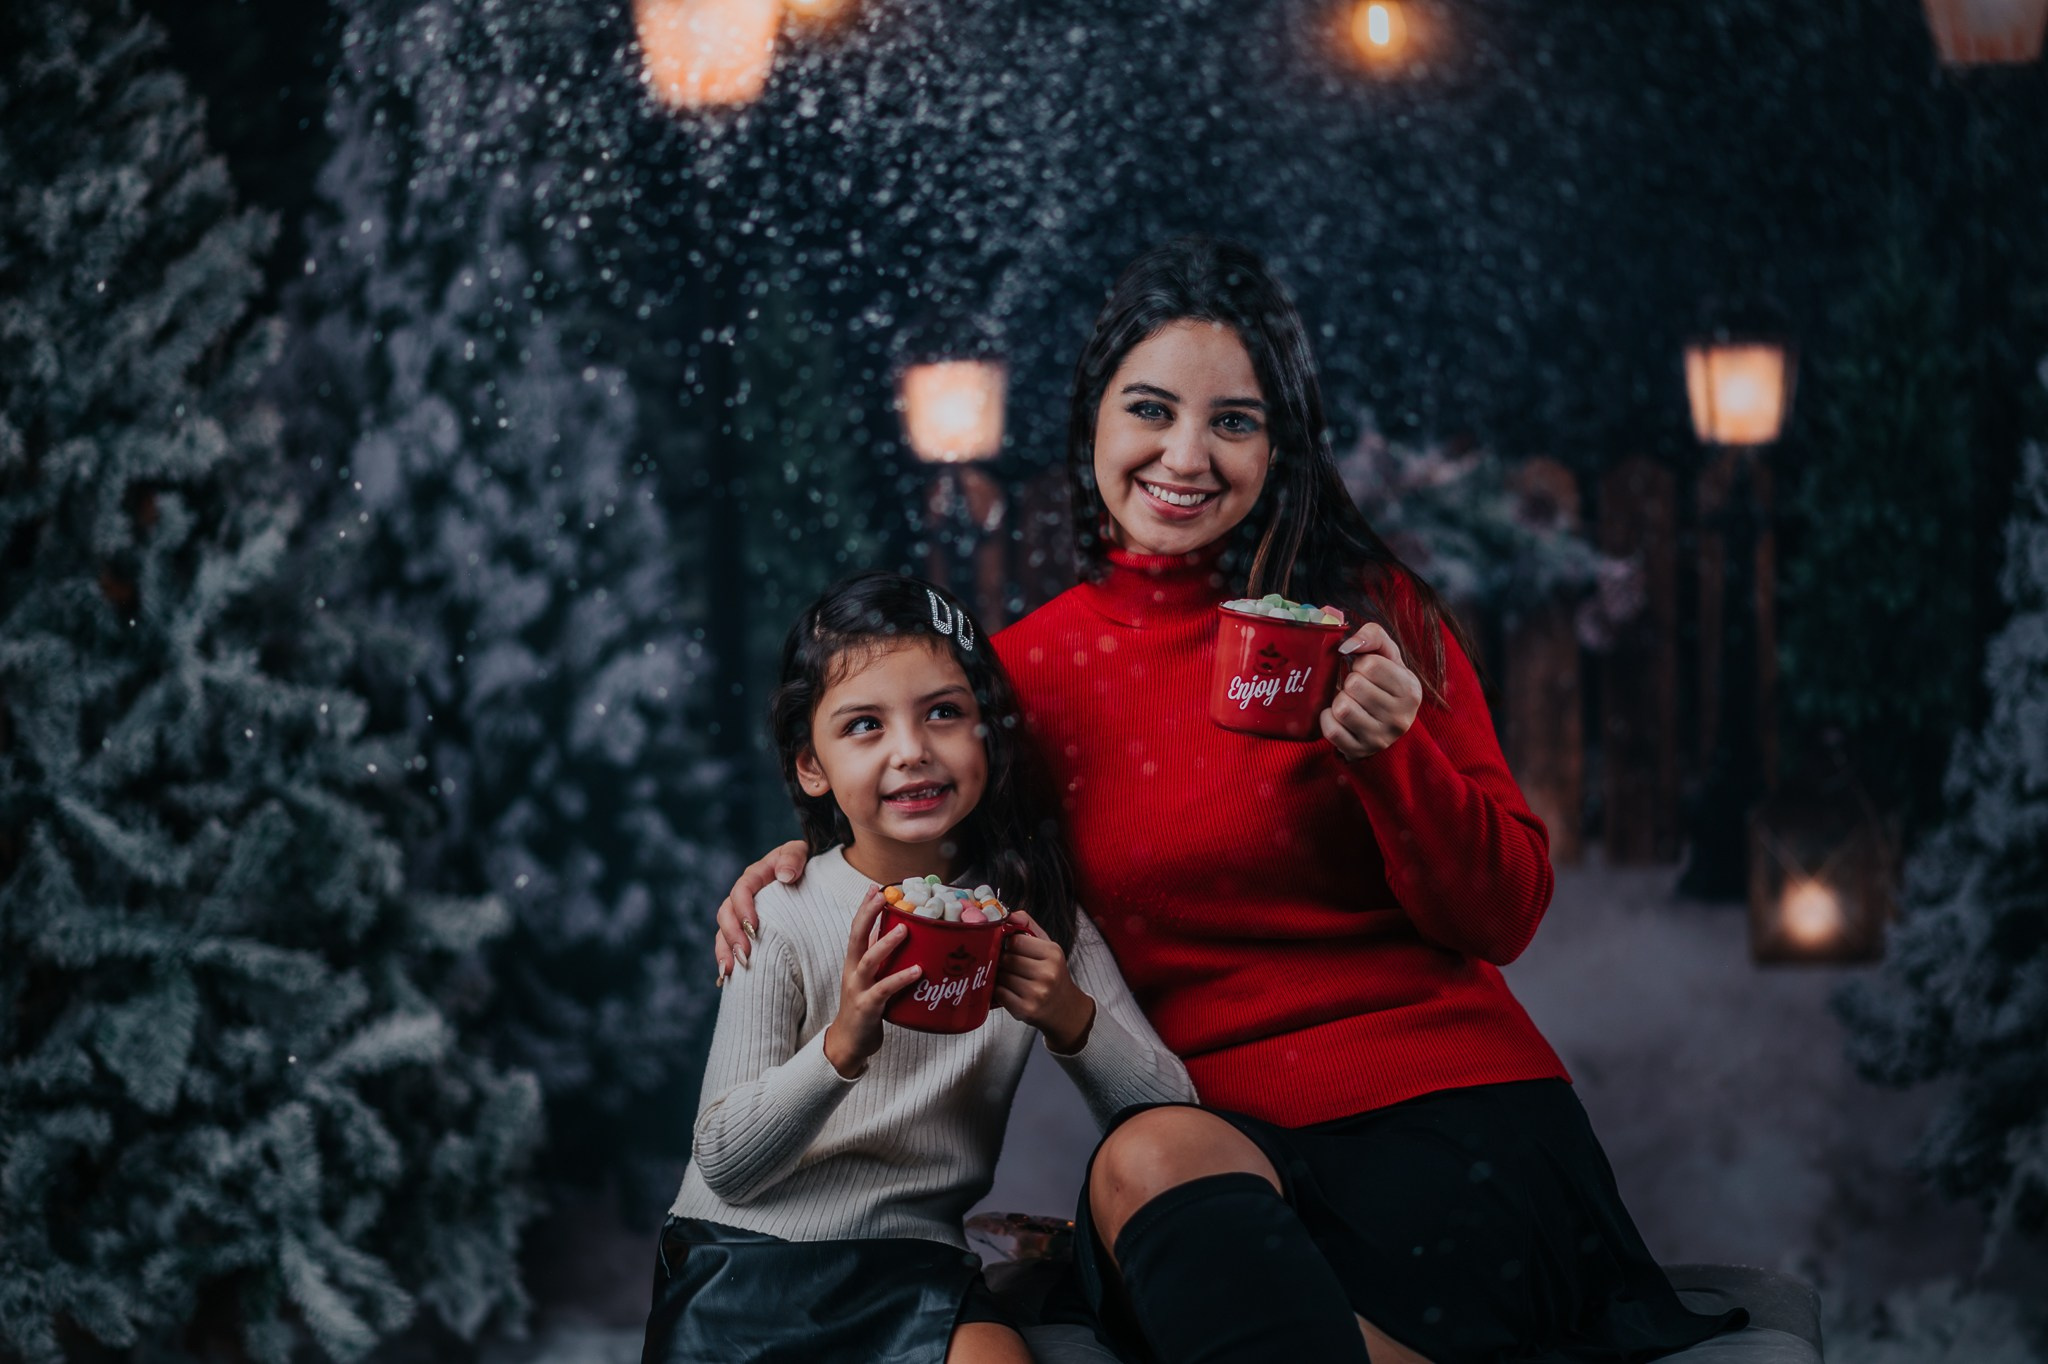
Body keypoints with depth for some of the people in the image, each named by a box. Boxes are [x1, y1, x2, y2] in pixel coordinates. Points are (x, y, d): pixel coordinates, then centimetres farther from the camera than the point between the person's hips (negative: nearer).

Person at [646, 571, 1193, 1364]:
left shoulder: (1035, 919, 2)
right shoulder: (782, 915, -6)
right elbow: (725, 1166, -10)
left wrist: (1074, 1023, -21)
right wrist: (843, 1046, -27)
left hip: (912, 1253, 1)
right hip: (745, 1247, -1)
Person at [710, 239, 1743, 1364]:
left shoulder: (1369, 613, 3)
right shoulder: (1031, 668, 9)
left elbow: (1504, 917, 1)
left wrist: (1391, 751, -15)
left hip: (1448, 1107, -3)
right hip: (1213, 1120, 3)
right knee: (1147, 1158, -34)